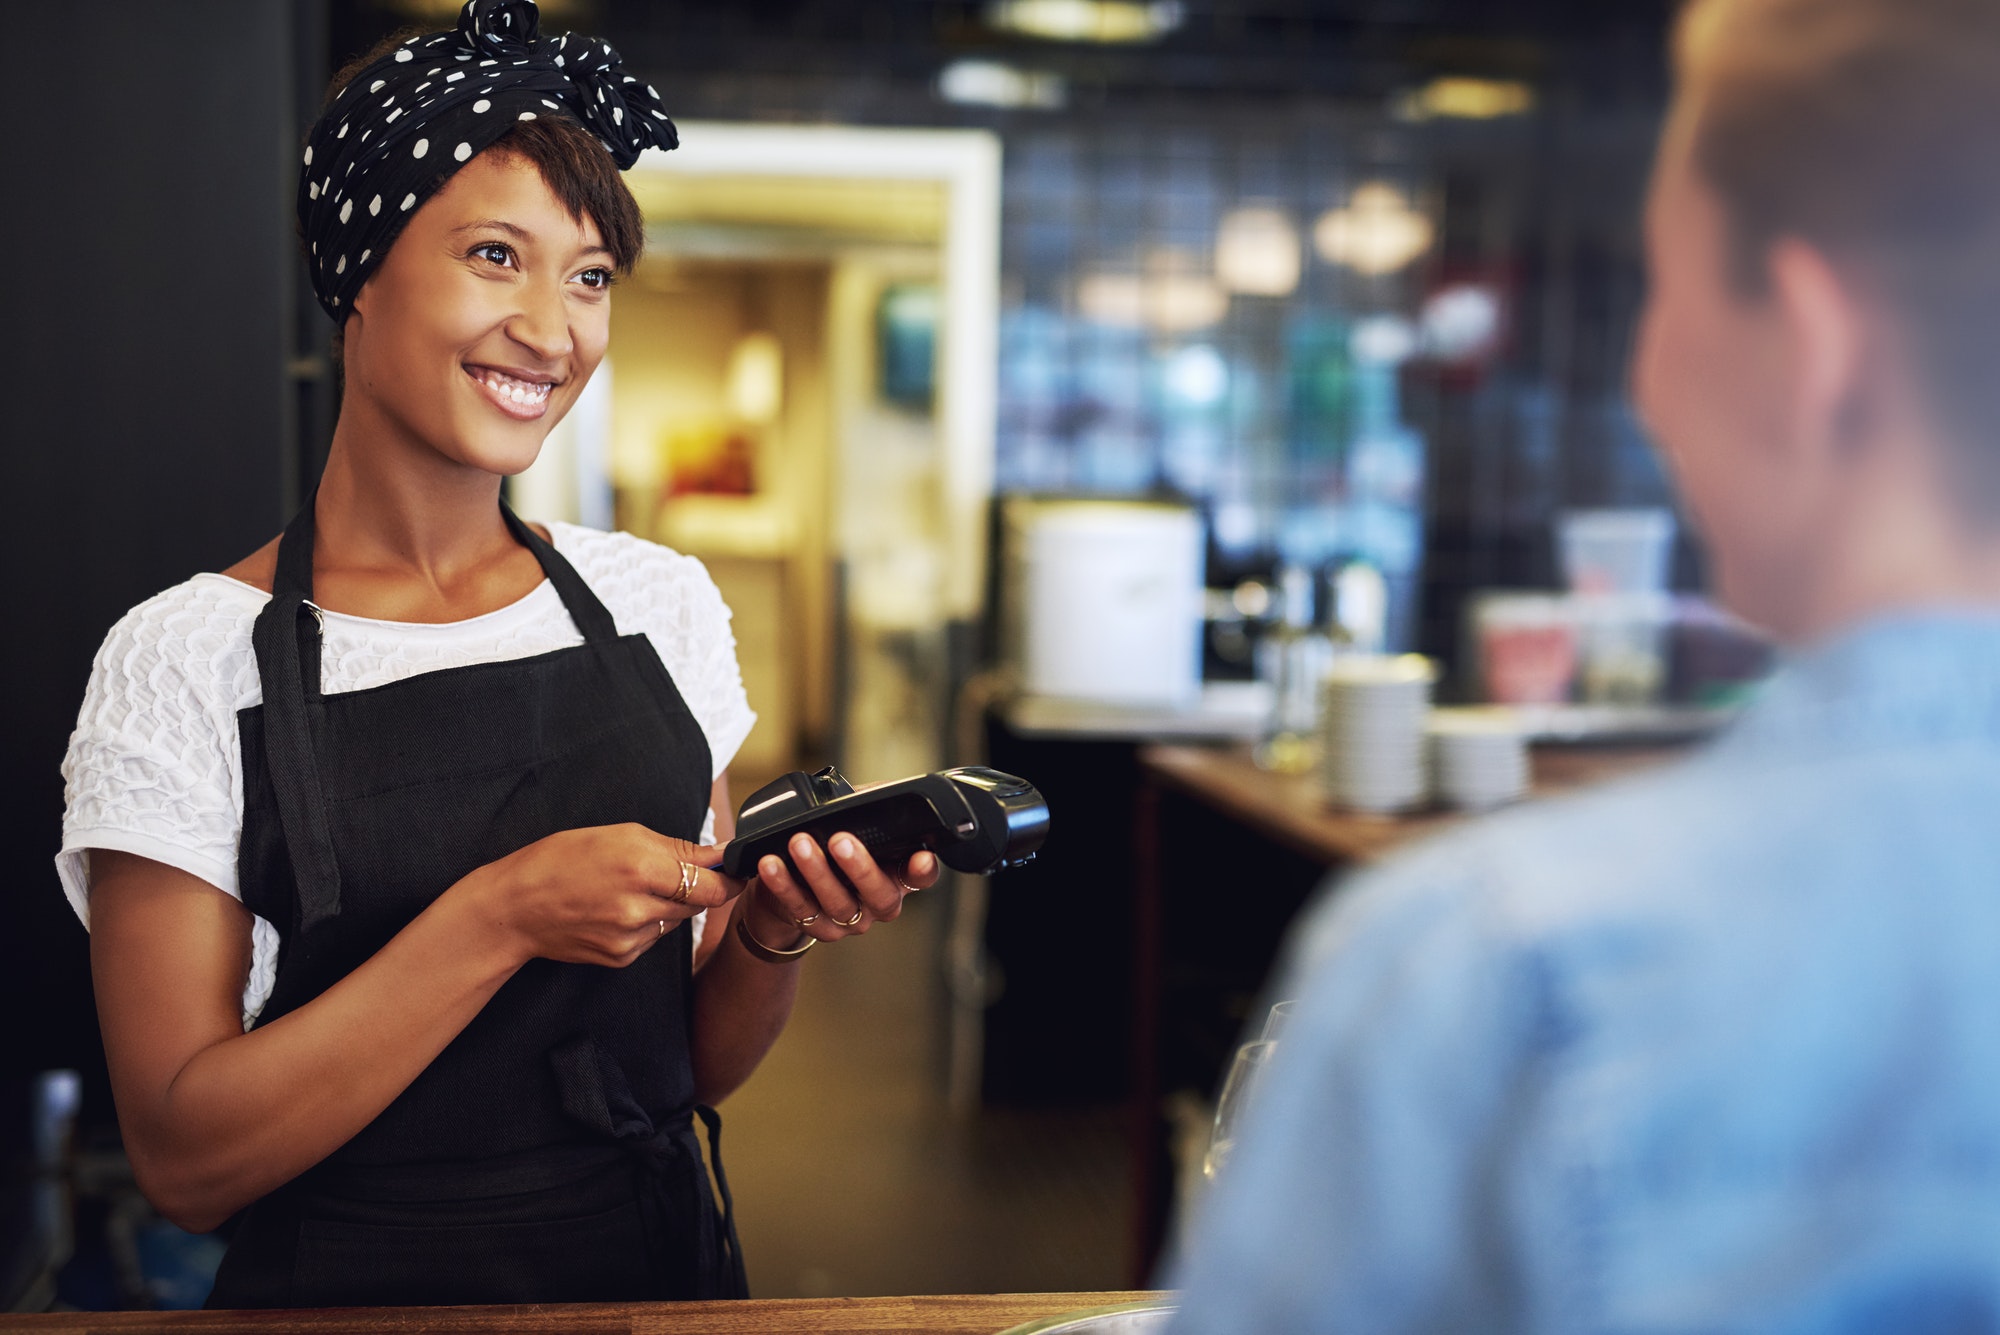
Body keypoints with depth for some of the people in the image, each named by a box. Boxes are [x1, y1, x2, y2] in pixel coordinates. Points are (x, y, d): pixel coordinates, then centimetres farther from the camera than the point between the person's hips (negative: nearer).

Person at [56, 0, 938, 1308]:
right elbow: (185, 1157, -12)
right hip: (354, 1294, -2)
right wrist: (502, 917, -19)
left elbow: (702, 1065, 8)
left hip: (664, 1271, 2)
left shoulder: (659, 600, 3)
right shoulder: (189, 661, -8)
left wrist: (774, 932, -11)